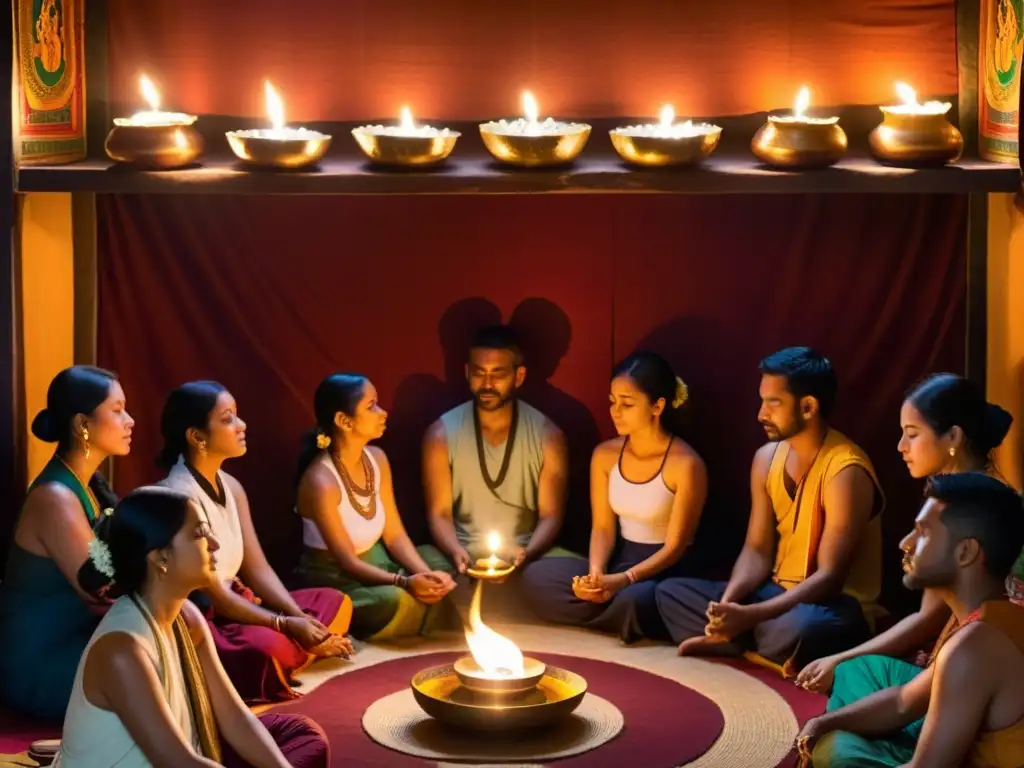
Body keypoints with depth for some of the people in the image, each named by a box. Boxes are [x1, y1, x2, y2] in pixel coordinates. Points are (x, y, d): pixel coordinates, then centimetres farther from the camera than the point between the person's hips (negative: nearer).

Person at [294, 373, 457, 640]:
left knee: (436, 562, -7)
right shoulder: (321, 481, -26)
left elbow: (394, 534, 0)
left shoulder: (377, 459, -1)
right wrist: (404, 582, -35)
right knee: (392, 599, -34)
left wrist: (426, 574, -17)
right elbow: (347, 560, -24)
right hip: (332, 579, -8)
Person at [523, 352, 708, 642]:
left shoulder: (685, 464, -14)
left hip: (666, 573, -5)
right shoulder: (605, 455, 4)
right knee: (538, 575, -19)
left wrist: (622, 580, -26)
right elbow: (603, 527, 4)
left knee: (636, 600, -41)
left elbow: (675, 547, -13)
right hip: (619, 562, 6)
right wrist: (596, 573, -18)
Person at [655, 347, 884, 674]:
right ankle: (764, 652, -15)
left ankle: (740, 647, -9)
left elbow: (829, 577, -25)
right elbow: (757, 550, 4)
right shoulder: (767, 458, 3)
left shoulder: (846, 472, -21)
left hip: (835, 605, -8)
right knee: (670, 592, 0)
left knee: (800, 628, -42)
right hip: (778, 594, 8)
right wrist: (728, 603, -18)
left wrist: (749, 616, -34)